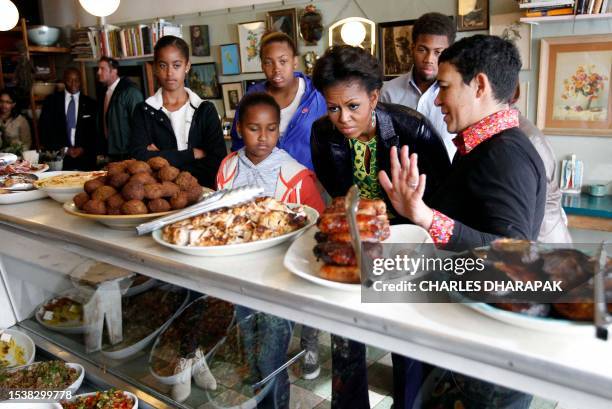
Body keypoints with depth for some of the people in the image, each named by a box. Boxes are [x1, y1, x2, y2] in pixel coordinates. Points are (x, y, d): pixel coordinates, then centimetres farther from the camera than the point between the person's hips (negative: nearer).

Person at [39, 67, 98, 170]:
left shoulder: (90, 104, 8)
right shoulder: (51, 101, 9)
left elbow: (95, 132, 8)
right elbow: (44, 129, 6)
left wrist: (83, 149, -7)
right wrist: (62, 149, -5)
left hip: (84, 159, 0)